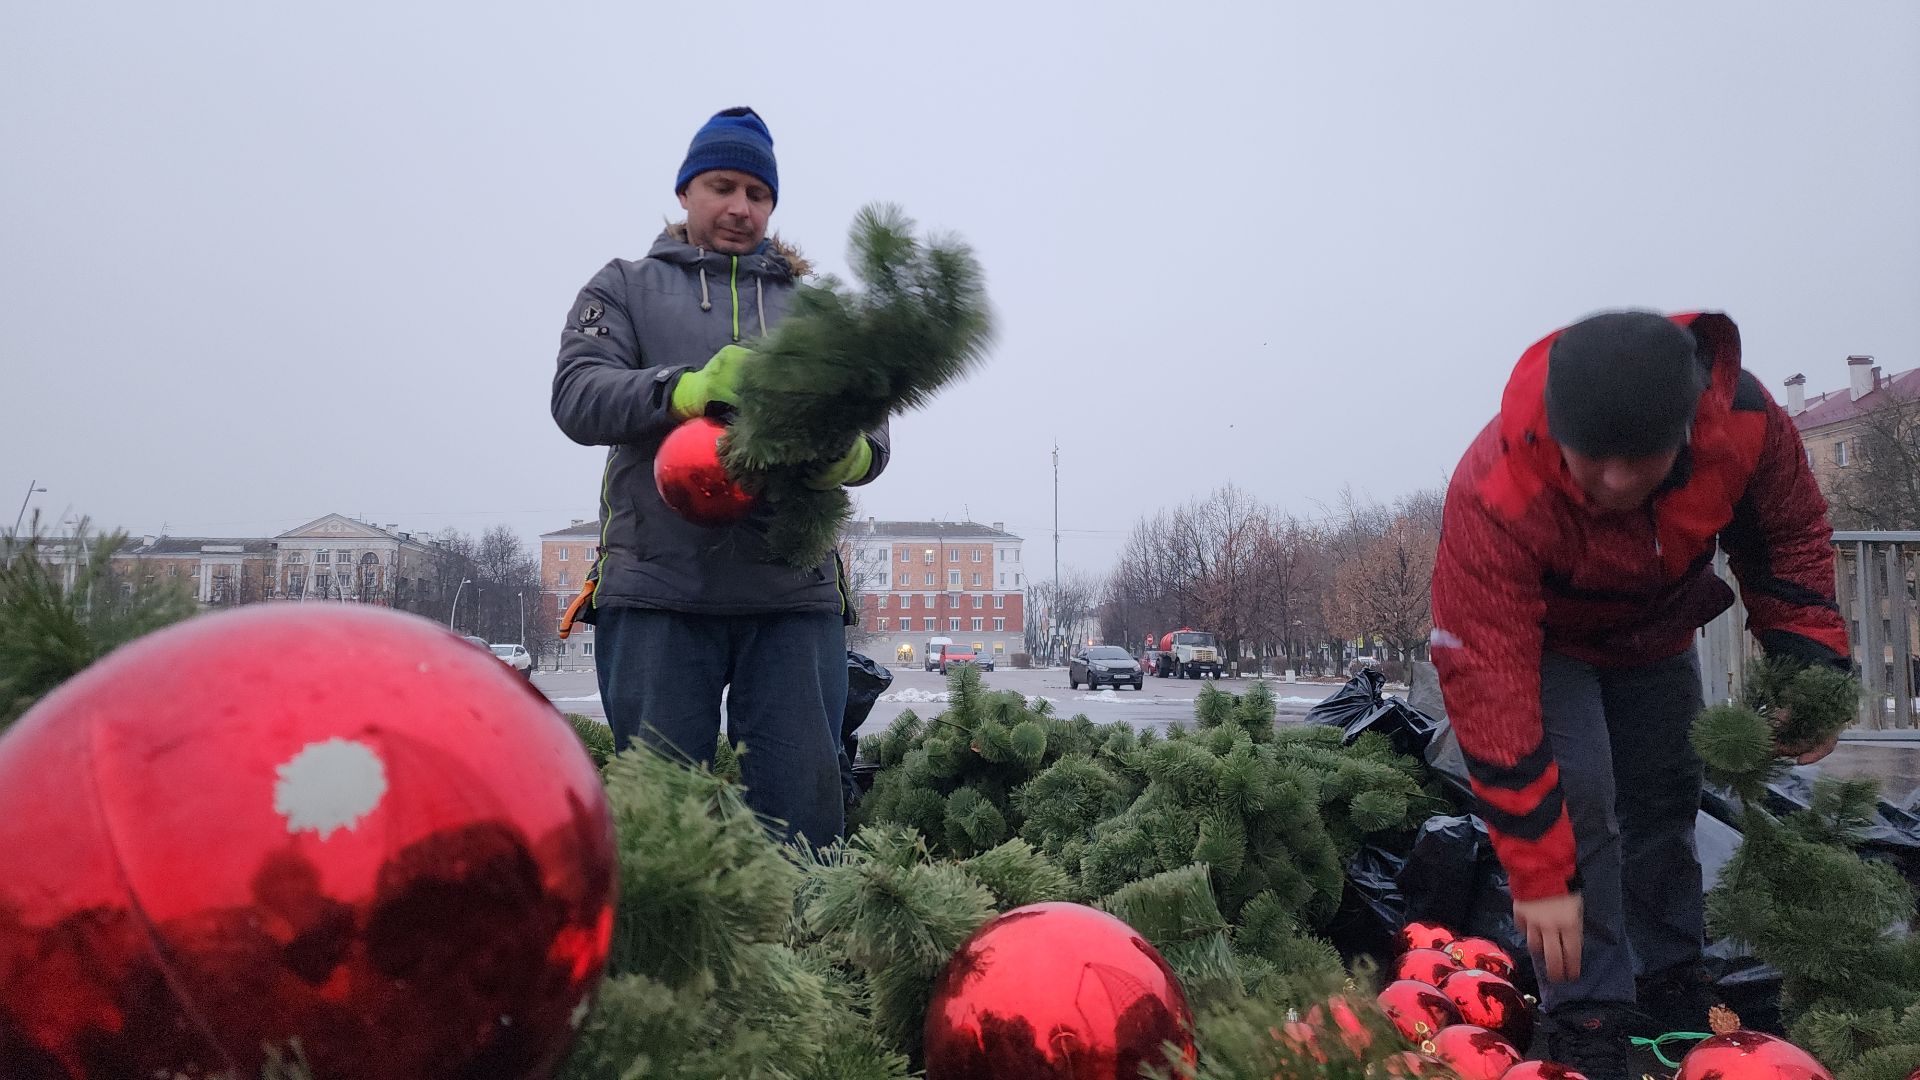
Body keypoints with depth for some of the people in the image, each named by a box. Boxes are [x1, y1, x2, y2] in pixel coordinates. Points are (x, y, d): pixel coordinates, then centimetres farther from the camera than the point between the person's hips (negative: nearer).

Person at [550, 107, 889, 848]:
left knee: (805, 804, -1)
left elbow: (869, 427, 11)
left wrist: (848, 454, -15)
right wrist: (685, 389, -20)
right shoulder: (626, 288, 17)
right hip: (659, 591, -1)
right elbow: (577, 396, -1)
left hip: (794, 594, 2)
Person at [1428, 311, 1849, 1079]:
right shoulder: (1494, 497, -45)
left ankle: (1671, 982, 33)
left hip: (1657, 632, 5)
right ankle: (1587, 1018, -6)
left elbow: (1790, 536, -7)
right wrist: (1539, 877, -38)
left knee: (1666, 796, 12)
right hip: (1541, 638, -4)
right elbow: (1489, 687, -42)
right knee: (1575, 798, -20)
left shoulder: (1744, 420, -32)